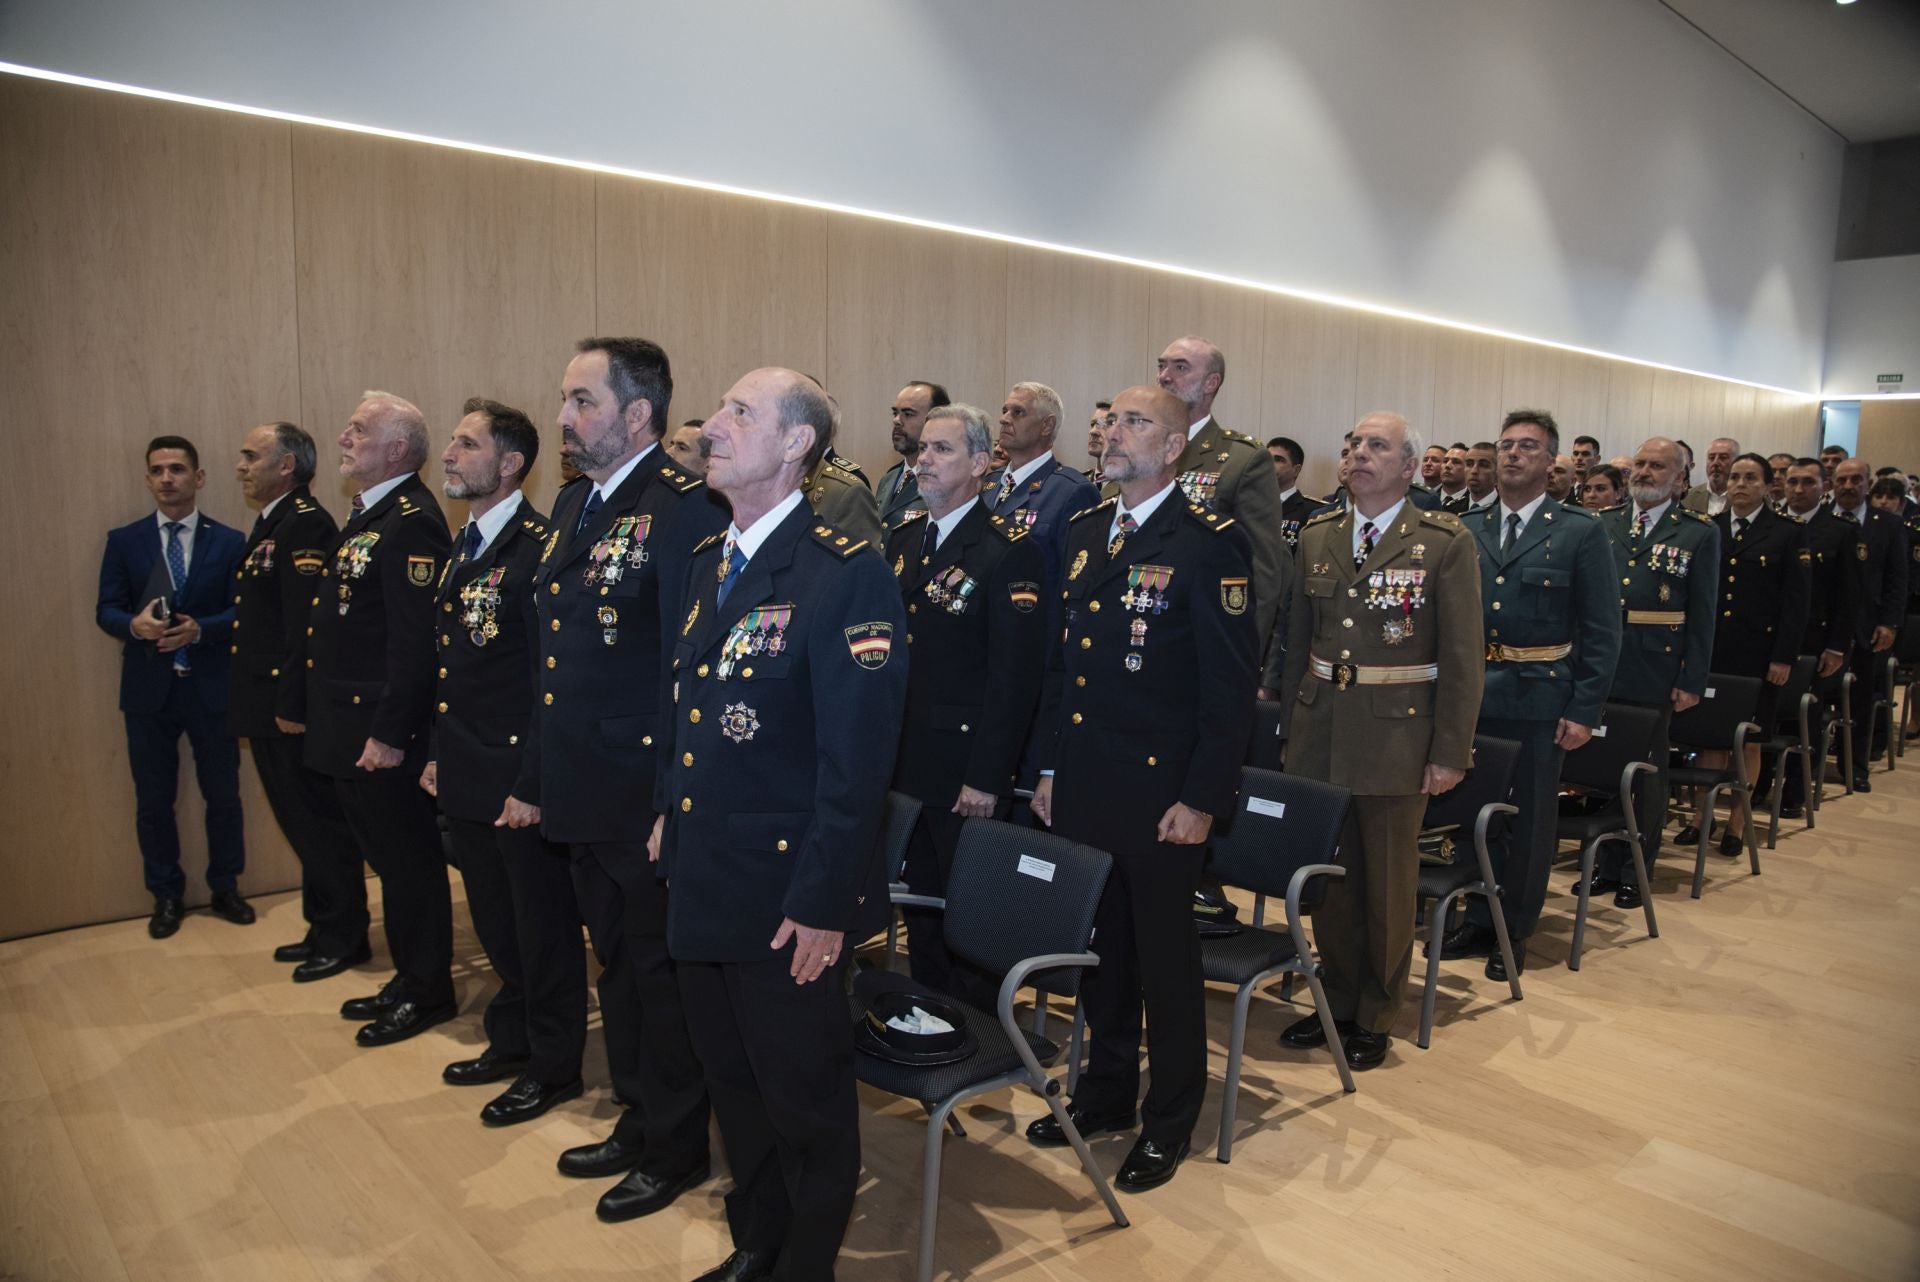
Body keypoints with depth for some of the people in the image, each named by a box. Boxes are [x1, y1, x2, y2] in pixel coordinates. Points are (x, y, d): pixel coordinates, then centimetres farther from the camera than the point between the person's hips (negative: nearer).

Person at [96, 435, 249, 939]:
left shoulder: (229, 542, 2)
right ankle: (166, 896, 24)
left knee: (223, 795, 9)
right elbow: (106, 610, 2)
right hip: (149, 690, 1)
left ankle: (226, 888, 26)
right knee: (153, 800, 9)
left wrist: (199, 629, -20)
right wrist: (134, 624, -20)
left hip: (212, 689, -1)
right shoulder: (124, 541, 4)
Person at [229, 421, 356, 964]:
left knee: (320, 823, 1)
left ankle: (341, 935, 13)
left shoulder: (305, 524, -15)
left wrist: (292, 706, -23)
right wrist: (255, 708, 16)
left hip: (295, 711, -10)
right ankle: (324, 927, 29)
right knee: (305, 822, 17)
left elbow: (306, 623, -22)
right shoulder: (271, 525, 16)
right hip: (269, 710, 10)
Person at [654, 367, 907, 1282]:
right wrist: (667, 810, 12)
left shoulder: (844, 575, -17)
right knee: (732, 1082, 23)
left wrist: (822, 900, -19)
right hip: (701, 880, 8)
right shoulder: (708, 562, 8)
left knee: (804, 1099, 12)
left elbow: (858, 753, -19)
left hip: (785, 895, -7)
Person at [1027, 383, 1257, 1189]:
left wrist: (1203, 799, -15)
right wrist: (1049, 767, 12)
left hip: (1160, 795, -6)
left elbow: (1231, 683, -13)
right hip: (1082, 787, 6)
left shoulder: (1209, 544, -11)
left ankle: (1169, 1122, 29)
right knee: (1101, 947, 19)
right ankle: (1105, 1093, 38)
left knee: (1164, 958, 9)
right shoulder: (1085, 532, 10)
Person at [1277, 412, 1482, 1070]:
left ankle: (1376, 1018, 26)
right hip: (1320, 735, 4)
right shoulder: (1316, 536, 7)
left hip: (1396, 737, -3)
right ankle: (1338, 1000, 30)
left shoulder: (1445, 542, -6)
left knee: (1387, 884, 9)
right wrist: (1291, 728, 10)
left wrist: (1451, 753, -9)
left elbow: (1463, 657, -7)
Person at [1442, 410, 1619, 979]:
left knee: (1531, 819, 8)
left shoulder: (1581, 532, -3)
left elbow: (1602, 631, -4)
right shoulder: (1469, 530, 7)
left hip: (1539, 697, -3)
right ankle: (1479, 920, 26)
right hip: (1472, 693, 3)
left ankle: (1514, 932, 23)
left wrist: (1584, 711, -10)